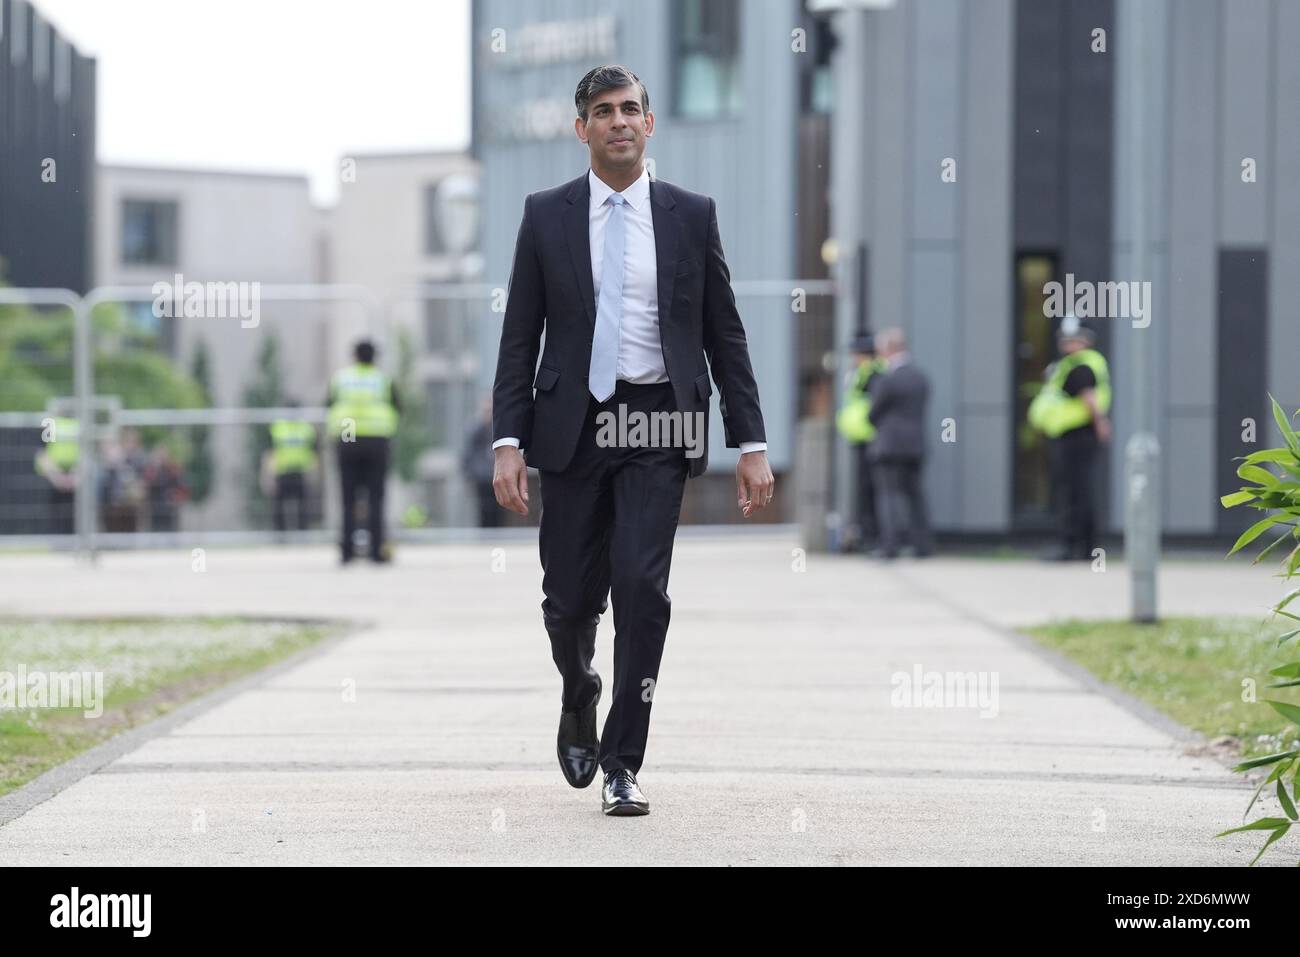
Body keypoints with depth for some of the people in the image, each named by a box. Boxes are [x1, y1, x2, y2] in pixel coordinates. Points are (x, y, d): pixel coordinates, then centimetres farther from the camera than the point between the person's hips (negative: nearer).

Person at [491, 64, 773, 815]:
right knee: (570, 598, 4)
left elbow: (725, 336, 6)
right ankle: (580, 703, 37)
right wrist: (509, 443, -5)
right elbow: (520, 338, 4)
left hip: (658, 424, -1)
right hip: (572, 426, 1)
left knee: (642, 585, -14)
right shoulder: (547, 216, 4)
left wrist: (751, 444, 0)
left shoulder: (691, 215, 4)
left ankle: (622, 765, -6)